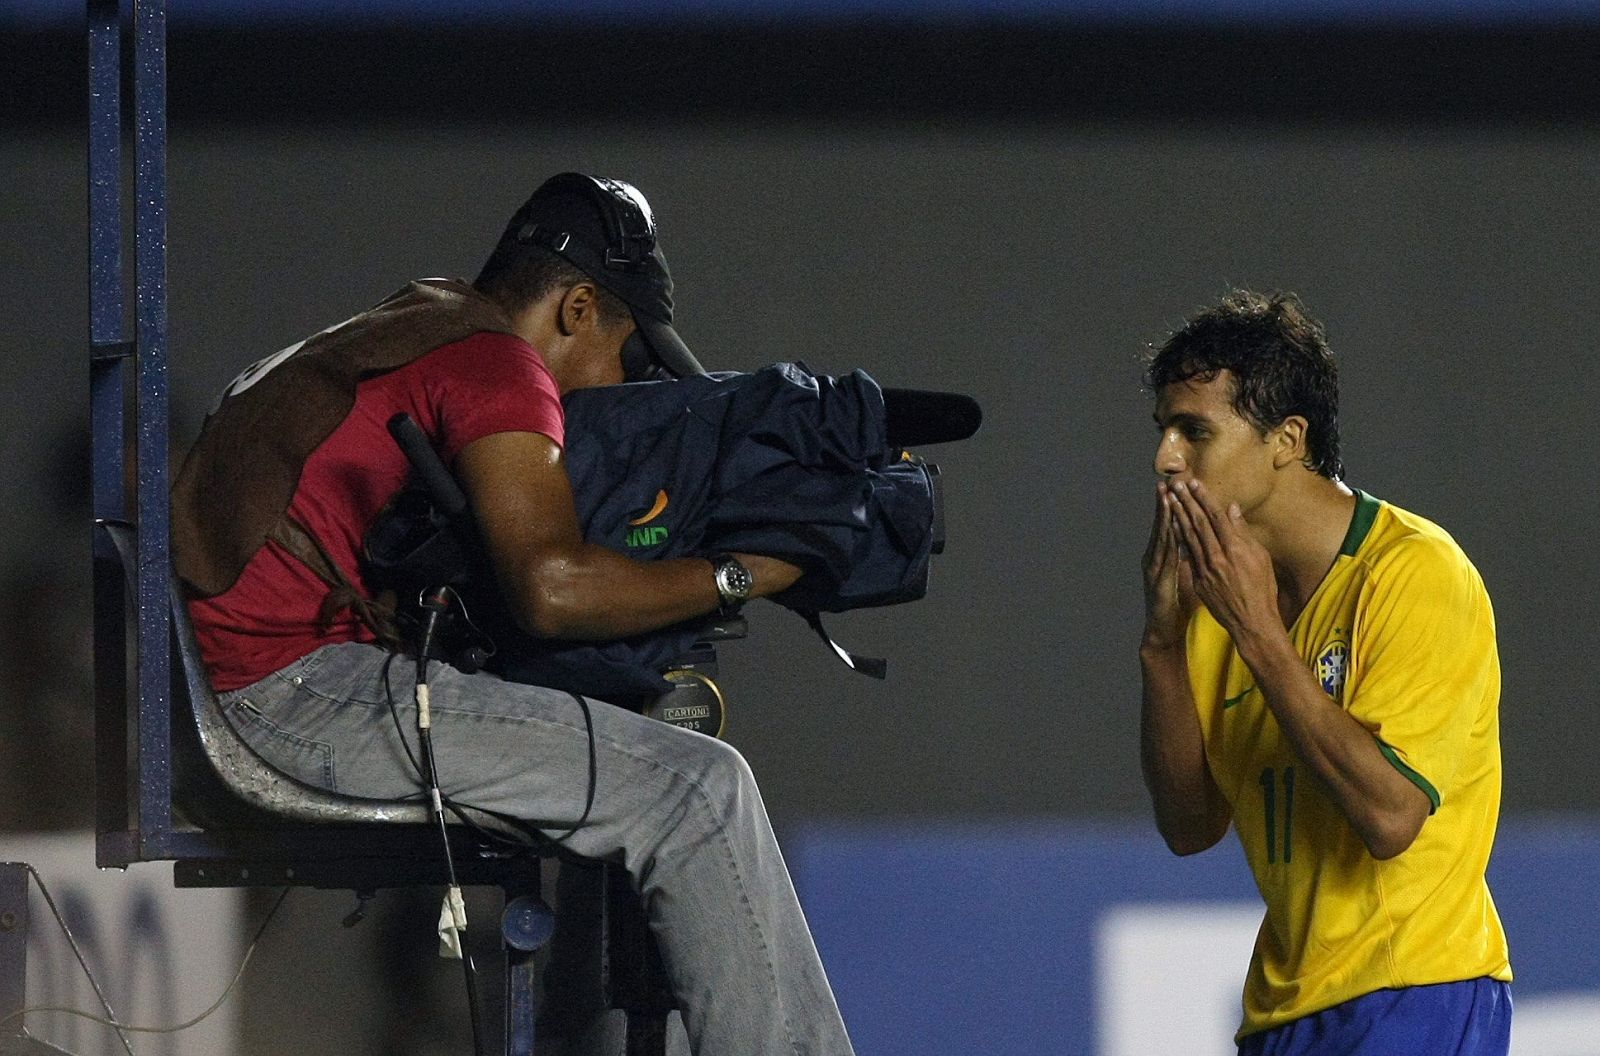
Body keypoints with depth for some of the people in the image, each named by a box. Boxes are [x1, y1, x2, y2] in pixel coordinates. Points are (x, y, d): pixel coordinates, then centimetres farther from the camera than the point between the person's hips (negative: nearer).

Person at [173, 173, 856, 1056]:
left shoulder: (409, 337, 24)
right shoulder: (494, 365, -8)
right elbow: (553, 588, -21)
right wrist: (739, 575, -8)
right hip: (302, 679, -11)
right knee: (696, 788, -13)